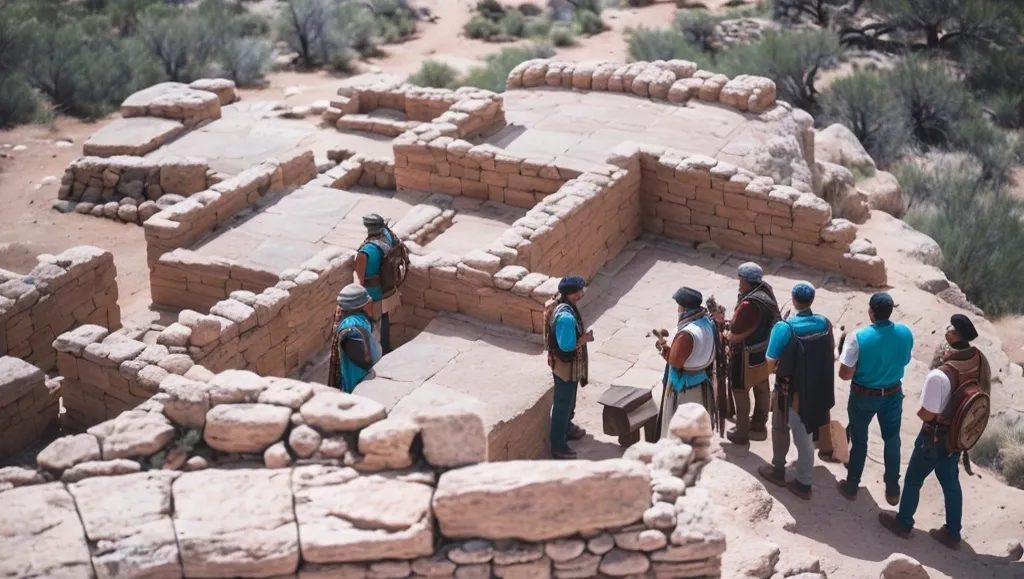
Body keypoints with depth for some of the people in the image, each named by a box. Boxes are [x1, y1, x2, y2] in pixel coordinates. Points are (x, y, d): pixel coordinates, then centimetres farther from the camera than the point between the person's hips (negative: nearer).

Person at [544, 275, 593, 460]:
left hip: (568, 364, 10)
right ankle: (558, 446, 15)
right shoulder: (566, 316, -33)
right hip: (566, 365, -10)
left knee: (569, 401, 28)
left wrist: (581, 336, 5)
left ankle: (567, 428, 49)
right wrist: (584, 339, -17)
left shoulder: (562, 305, -1)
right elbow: (567, 345, -30)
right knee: (562, 404, 3)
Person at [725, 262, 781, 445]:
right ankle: (759, 426, 41)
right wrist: (733, 329, 2)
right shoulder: (766, 291, -4)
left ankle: (742, 434, 21)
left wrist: (726, 335, -4)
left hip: (748, 355, -9)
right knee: (761, 388, 23)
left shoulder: (749, 305, -33)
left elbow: (736, 335, -26)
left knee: (740, 392, 9)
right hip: (765, 350, 9)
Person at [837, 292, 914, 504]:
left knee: (859, 441, 16)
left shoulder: (858, 337, -27)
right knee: (892, 441, 19)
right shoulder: (905, 333, -14)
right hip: (893, 395, 3)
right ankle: (892, 490, 31)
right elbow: (905, 360, 5)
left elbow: (845, 374, -21)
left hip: (863, 396, -3)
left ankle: (852, 486, 32)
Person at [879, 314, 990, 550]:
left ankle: (903, 524, 38)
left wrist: (919, 411, -4)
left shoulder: (939, 375, -36)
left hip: (936, 437, -6)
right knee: (951, 482, 23)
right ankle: (952, 534, 36)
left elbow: (926, 414, -26)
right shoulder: (979, 360, -14)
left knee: (913, 480, 18)